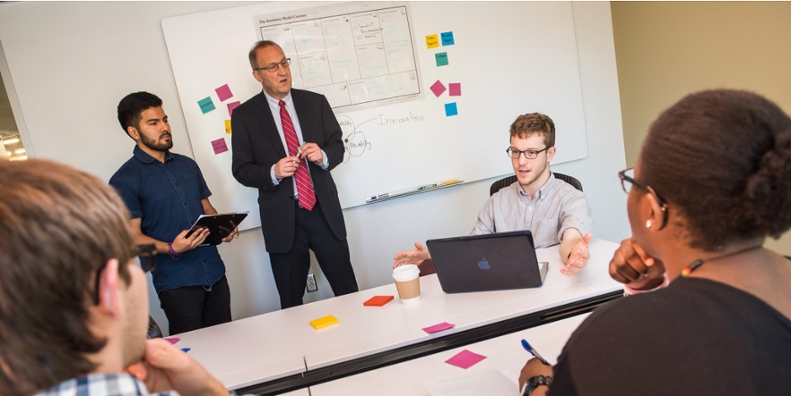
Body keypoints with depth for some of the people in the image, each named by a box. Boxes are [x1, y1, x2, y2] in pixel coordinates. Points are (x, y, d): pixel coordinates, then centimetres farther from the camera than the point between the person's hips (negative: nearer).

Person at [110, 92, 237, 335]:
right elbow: (133, 236, -7)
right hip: (176, 282, -5)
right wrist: (172, 248, -25)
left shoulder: (187, 165, 12)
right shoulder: (124, 181, -5)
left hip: (215, 272, 5)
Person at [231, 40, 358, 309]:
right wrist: (273, 172, -20)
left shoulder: (316, 102, 5)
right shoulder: (244, 115, -1)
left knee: (348, 291, 10)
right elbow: (241, 170, -1)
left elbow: (338, 145, 8)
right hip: (282, 219, -1)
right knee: (291, 303, 12)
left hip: (324, 211, 2)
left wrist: (323, 155, -15)